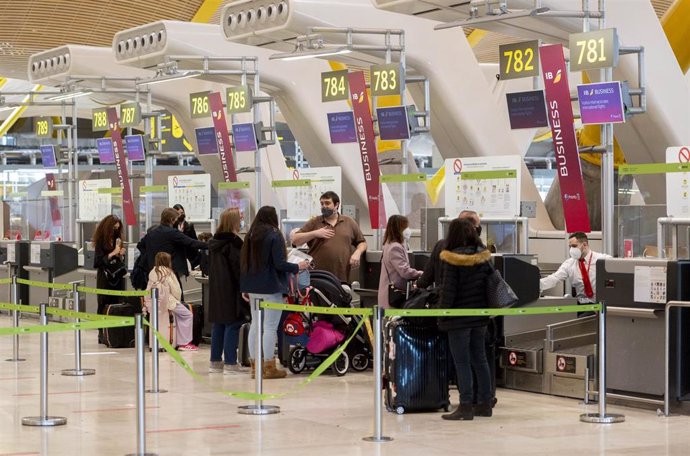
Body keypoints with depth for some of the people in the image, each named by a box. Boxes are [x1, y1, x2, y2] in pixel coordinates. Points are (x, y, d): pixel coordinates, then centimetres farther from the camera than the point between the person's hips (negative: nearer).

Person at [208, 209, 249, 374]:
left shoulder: (214, 243, 11)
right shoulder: (233, 243, -15)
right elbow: (239, 268, -16)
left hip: (216, 290, 8)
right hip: (231, 291, -8)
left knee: (219, 325, 13)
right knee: (232, 325, -5)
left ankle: (215, 361, 16)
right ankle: (230, 363, -6)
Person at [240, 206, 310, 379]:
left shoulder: (251, 235, 8)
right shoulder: (274, 235, -11)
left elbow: (244, 261, 11)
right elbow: (279, 264, -16)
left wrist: (245, 288, 17)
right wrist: (298, 267, -1)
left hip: (253, 287, 7)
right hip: (271, 287, -7)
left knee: (255, 324, 11)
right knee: (270, 326, -3)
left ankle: (255, 365, 12)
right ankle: (269, 366, -3)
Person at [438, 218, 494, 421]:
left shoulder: (452, 259, -14)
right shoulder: (483, 256, 4)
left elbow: (448, 289, -15)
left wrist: (443, 313, -7)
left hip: (459, 317, -6)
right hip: (480, 316, 6)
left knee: (462, 362, -2)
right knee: (479, 359, 14)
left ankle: (466, 406, -4)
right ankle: (485, 403, 18)